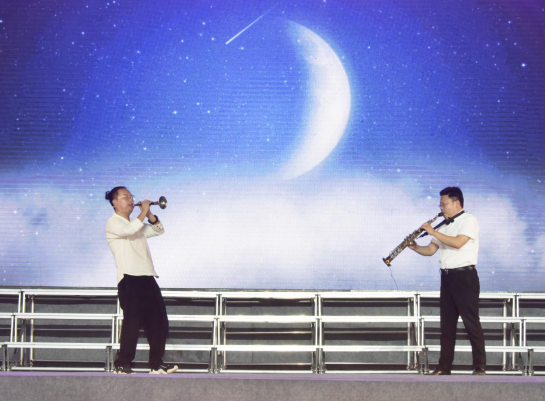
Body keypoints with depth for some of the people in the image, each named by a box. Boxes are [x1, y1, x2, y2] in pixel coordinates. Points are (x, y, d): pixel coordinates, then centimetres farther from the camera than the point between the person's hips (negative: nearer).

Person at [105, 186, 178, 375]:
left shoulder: (137, 224, 26)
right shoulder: (113, 223, 0)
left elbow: (159, 230, 23)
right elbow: (129, 230, -21)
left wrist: (149, 214, 8)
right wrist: (143, 212, -10)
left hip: (147, 278, 8)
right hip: (130, 280, -8)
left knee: (159, 321, 6)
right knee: (132, 322, -9)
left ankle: (156, 364, 12)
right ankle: (122, 365, -1)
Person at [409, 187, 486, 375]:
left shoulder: (469, 220, -6)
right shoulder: (445, 226, 17)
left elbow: (457, 243, -21)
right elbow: (430, 250, 17)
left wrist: (433, 232, -16)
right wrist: (415, 248, -3)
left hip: (465, 276, -8)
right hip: (447, 277, 8)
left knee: (471, 322, -6)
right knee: (447, 323, 8)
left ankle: (480, 366, -3)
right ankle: (444, 366, 11)